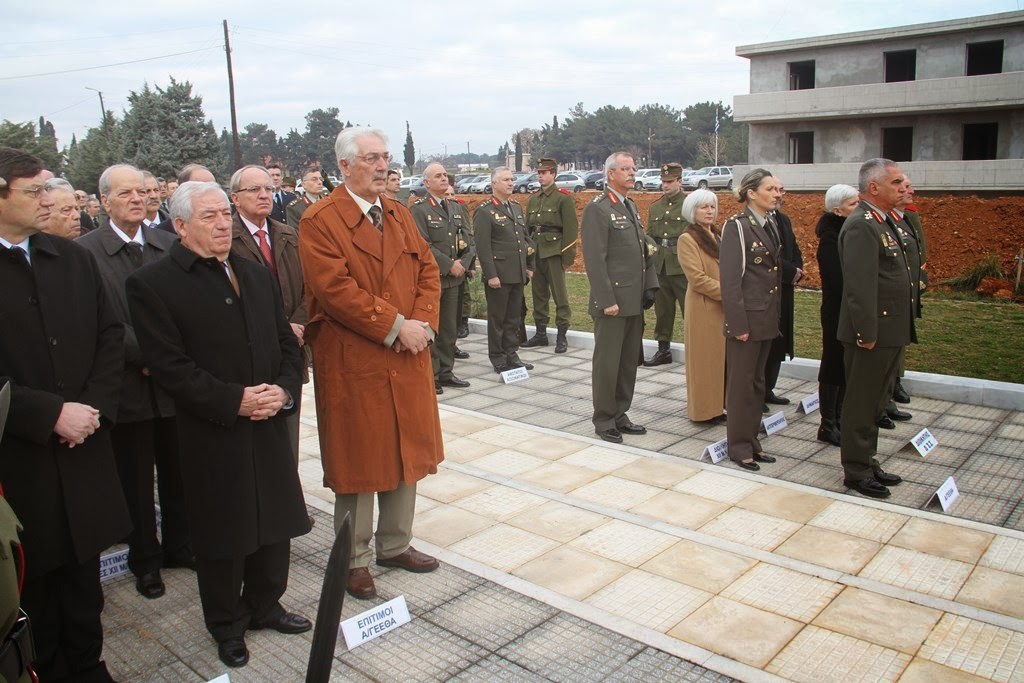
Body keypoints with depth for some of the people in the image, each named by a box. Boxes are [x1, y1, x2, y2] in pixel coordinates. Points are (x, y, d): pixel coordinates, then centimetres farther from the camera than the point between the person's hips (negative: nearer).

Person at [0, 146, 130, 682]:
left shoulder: (72, 258, 6)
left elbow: (110, 335, 7)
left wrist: (94, 406, -5)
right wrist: (50, 414, -17)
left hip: (82, 447, 4)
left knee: (83, 572, 16)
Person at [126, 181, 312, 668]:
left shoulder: (257, 276, 11)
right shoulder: (151, 284, -8)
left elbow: (287, 343, 11)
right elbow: (170, 366, -15)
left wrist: (283, 389, -7)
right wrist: (234, 401, -19)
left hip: (270, 428, 5)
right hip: (212, 437, -5)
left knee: (274, 525, 15)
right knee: (223, 537, 9)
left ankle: (264, 605, 38)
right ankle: (227, 626, 31)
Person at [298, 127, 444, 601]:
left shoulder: (400, 215, 13)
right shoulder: (320, 221, -9)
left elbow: (428, 270, 10)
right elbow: (336, 290, -18)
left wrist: (422, 322, -7)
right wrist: (396, 326, -18)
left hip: (407, 360, 7)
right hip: (352, 365, -6)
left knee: (407, 453, 14)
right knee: (357, 462, 5)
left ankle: (395, 545, 33)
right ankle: (355, 561, 22)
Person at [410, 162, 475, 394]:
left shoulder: (458, 208, 14)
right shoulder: (418, 210, -6)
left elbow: (469, 239, 10)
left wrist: (463, 263, -7)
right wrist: (449, 265, -15)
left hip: (454, 279, 6)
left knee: (450, 329, 12)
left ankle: (446, 373, 22)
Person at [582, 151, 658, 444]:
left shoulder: (631, 207, 16)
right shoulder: (597, 209, -11)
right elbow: (594, 260, -16)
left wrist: (650, 286, 8)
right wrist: (607, 300, -19)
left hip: (634, 301, 8)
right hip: (613, 303, -8)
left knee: (629, 361, 14)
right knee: (607, 362, 2)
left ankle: (620, 415, 26)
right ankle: (604, 420, 14)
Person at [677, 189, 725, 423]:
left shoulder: (717, 236, 16)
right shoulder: (687, 239, -8)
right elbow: (698, 278, -17)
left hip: (724, 308, 7)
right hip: (703, 309, -7)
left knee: (722, 358, 10)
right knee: (705, 360, 0)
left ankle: (719, 405, 20)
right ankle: (704, 410, 10)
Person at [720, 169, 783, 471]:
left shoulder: (770, 225, 12)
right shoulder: (737, 227, -12)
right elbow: (730, 279, -16)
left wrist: (776, 316, 15)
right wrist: (738, 323, -19)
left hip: (767, 318, 8)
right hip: (747, 317, -8)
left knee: (757, 382, 15)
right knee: (741, 384, 1)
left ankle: (752, 441, 25)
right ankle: (739, 446, 13)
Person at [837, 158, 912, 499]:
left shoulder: (882, 222, 14)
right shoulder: (861, 225, -18)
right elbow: (860, 286, -23)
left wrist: (900, 331, 18)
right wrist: (867, 333, -23)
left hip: (888, 332, 10)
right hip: (872, 333, -10)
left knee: (874, 402, 19)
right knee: (861, 404, 1)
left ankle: (868, 462, 31)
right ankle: (856, 471, 13)